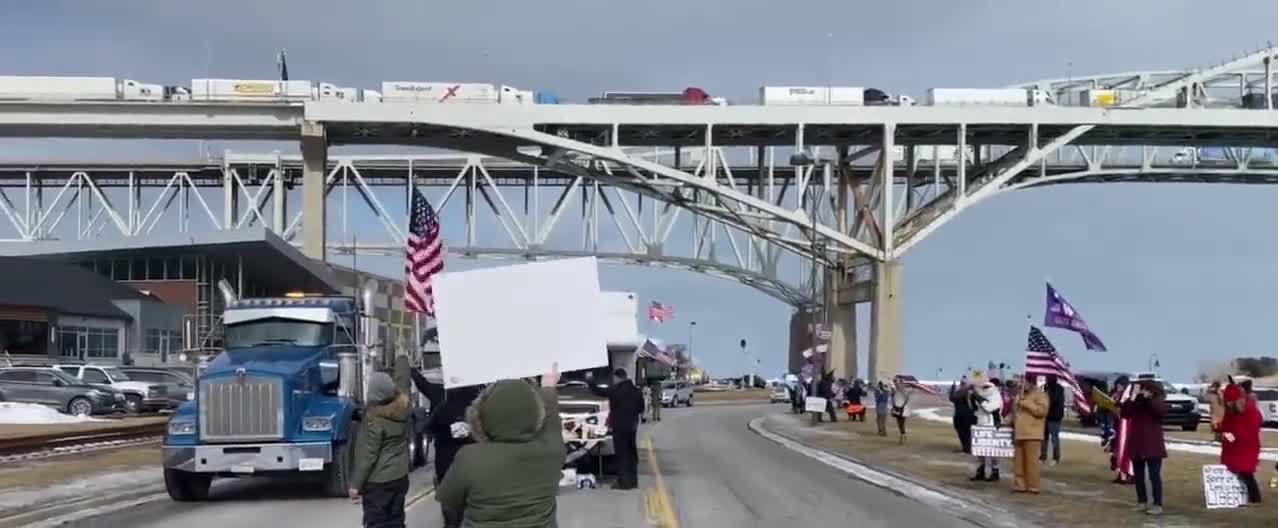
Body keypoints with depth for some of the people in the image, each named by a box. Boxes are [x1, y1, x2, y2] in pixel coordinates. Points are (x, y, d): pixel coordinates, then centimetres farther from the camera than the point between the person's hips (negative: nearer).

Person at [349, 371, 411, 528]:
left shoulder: (375, 419, -21)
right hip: (400, 477, 7)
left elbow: (368, 455, -19)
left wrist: (356, 484, -12)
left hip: (377, 482, -7)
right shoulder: (402, 407, -5)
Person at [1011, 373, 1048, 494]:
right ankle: (1020, 485, 11)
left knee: (1032, 461, -10)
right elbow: (1016, 412, 31)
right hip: (1020, 434, 8)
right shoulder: (1021, 395, 21)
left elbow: (1042, 410, -18)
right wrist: (1013, 424, 18)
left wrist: (1026, 403, -17)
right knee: (1020, 461, 7)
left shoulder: (1040, 394, -4)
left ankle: (1034, 487, -8)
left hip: (1032, 434, -8)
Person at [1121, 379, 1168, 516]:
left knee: (1154, 475, -8)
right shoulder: (1135, 403, 8)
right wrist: (1131, 399, -14)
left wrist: (1148, 399, -21)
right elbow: (1123, 414, -3)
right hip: (1136, 445, 4)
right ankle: (1142, 502, 22)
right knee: (1138, 475, 11)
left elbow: (1162, 412, -20)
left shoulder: (1158, 401, 0)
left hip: (1153, 446, -4)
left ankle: (1157, 505, -8)